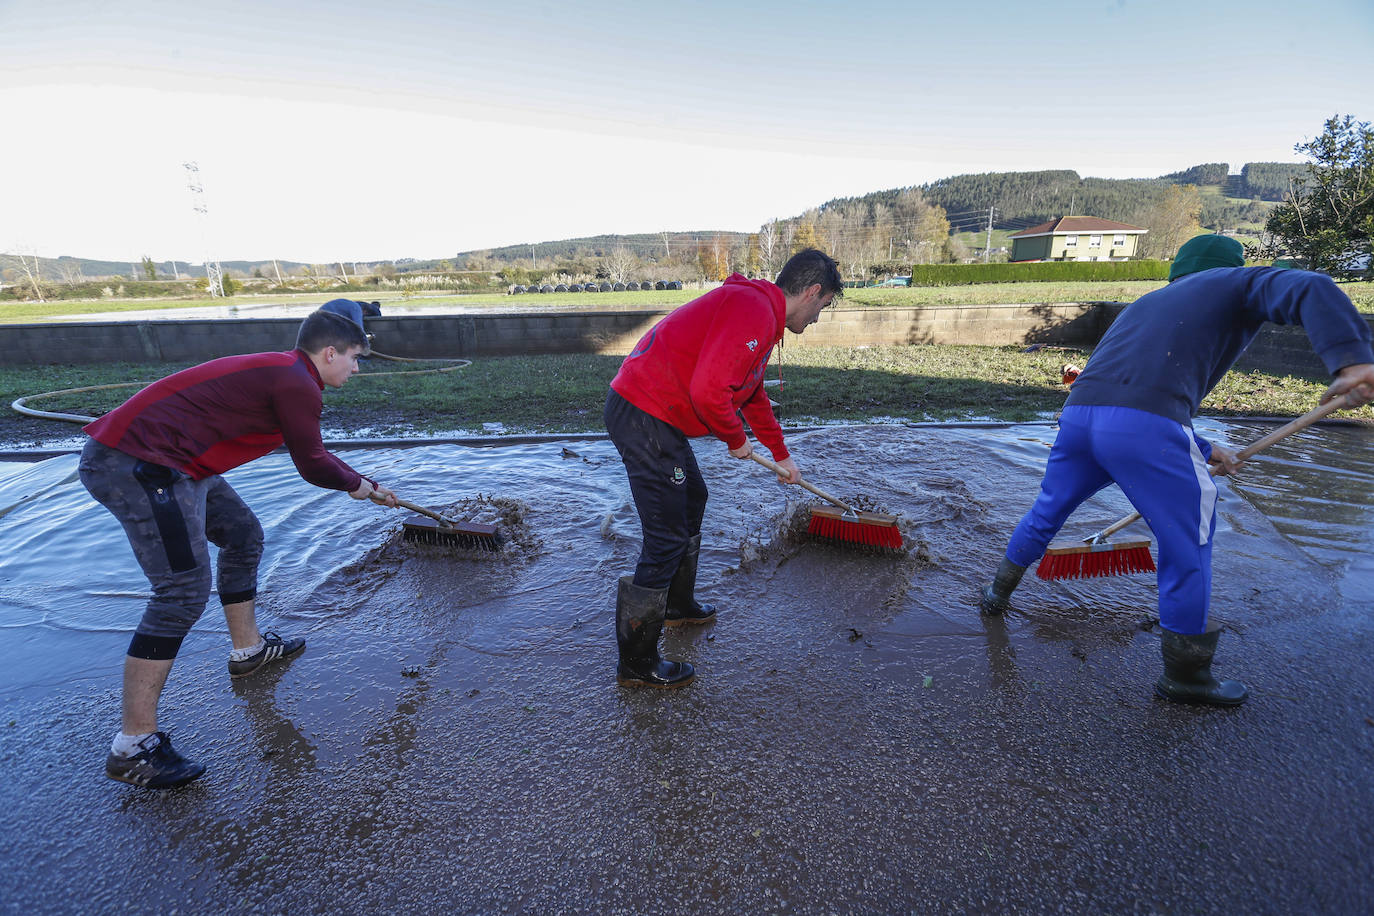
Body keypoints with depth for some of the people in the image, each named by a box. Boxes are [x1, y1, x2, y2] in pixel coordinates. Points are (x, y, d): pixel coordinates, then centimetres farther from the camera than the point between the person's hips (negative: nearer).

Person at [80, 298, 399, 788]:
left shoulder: (281, 371, 17)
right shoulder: (296, 384, -15)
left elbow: (310, 454, 29)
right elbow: (313, 466, -6)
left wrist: (357, 483, 35)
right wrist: (363, 485, 13)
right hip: (139, 463, -11)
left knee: (243, 536, 20)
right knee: (184, 589, -13)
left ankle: (248, 650, 36)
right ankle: (132, 747, -5)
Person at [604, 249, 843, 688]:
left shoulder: (759, 310, 20)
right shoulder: (754, 311, -16)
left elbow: (755, 396, 31)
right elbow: (709, 391, -28)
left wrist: (782, 455, 38)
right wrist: (736, 440, -9)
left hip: (649, 412, 11)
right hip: (644, 417, -11)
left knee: (692, 500, 26)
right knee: (667, 540, -4)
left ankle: (678, 605, 44)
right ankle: (637, 664, 12)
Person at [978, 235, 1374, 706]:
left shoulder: (1147, 302, 36)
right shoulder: (1239, 283, 19)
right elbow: (1310, 289, -5)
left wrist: (1200, 449, 34)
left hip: (1078, 413, 6)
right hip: (1144, 430, -6)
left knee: (1047, 511, 26)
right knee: (1187, 548, 11)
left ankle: (997, 593, 43)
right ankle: (1184, 675, 25)